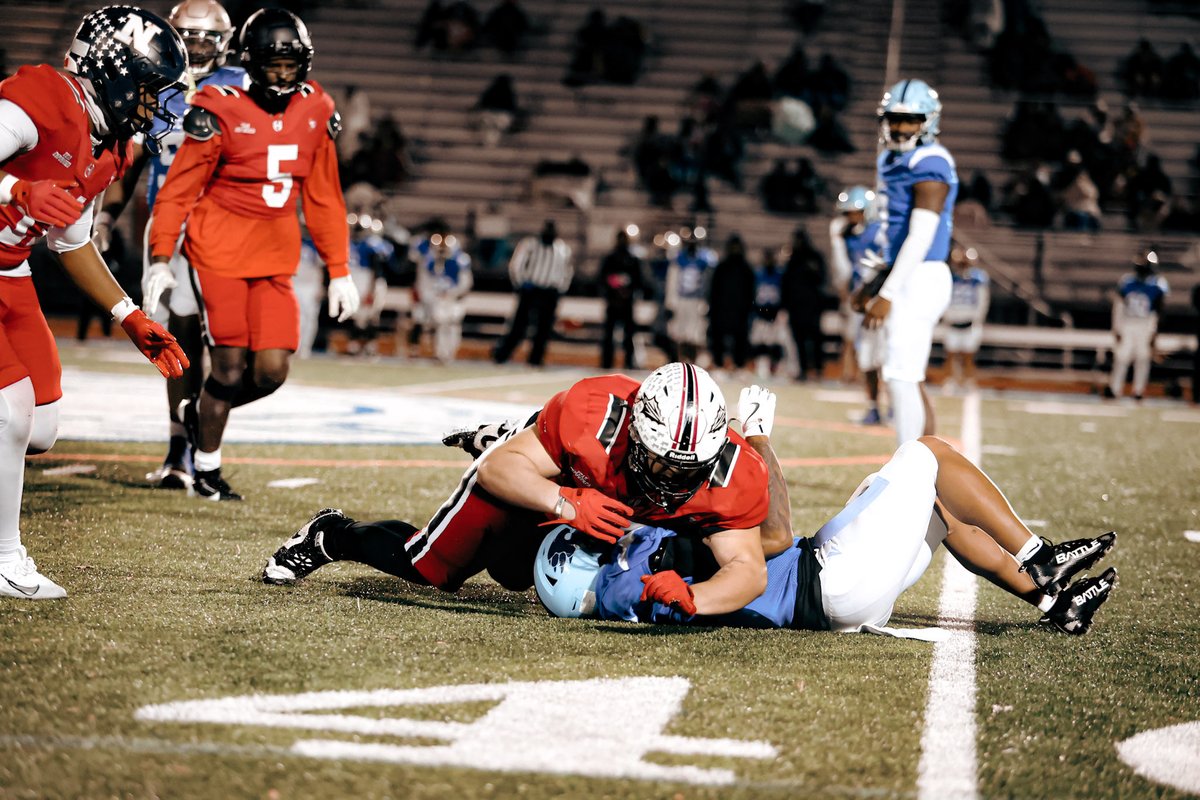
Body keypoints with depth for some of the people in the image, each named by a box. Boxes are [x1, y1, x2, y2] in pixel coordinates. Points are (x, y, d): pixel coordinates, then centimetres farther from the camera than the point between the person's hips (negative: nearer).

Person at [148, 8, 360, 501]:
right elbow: (179, 189, -7)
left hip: (274, 259, 5)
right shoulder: (220, 112, -11)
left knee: (272, 370, -3)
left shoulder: (314, 113, 4)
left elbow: (323, 199, 12)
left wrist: (339, 271, 12)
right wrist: (160, 259, -11)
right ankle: (206, 467, 20)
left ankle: (200, 414, 27)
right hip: (218, 252, -5)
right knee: (231, 368, -3)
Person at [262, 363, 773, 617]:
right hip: (540, 476, -4)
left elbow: (748, 569, -40)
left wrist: (691, 598, -61)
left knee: (515, 575, 27)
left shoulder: (730, 474, -38)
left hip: (626, 520, 4)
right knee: (427, 568, 5)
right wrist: (565, 504, -51)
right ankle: (330, 535, 32)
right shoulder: (594, 413, -44)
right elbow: (501, 467, -35)